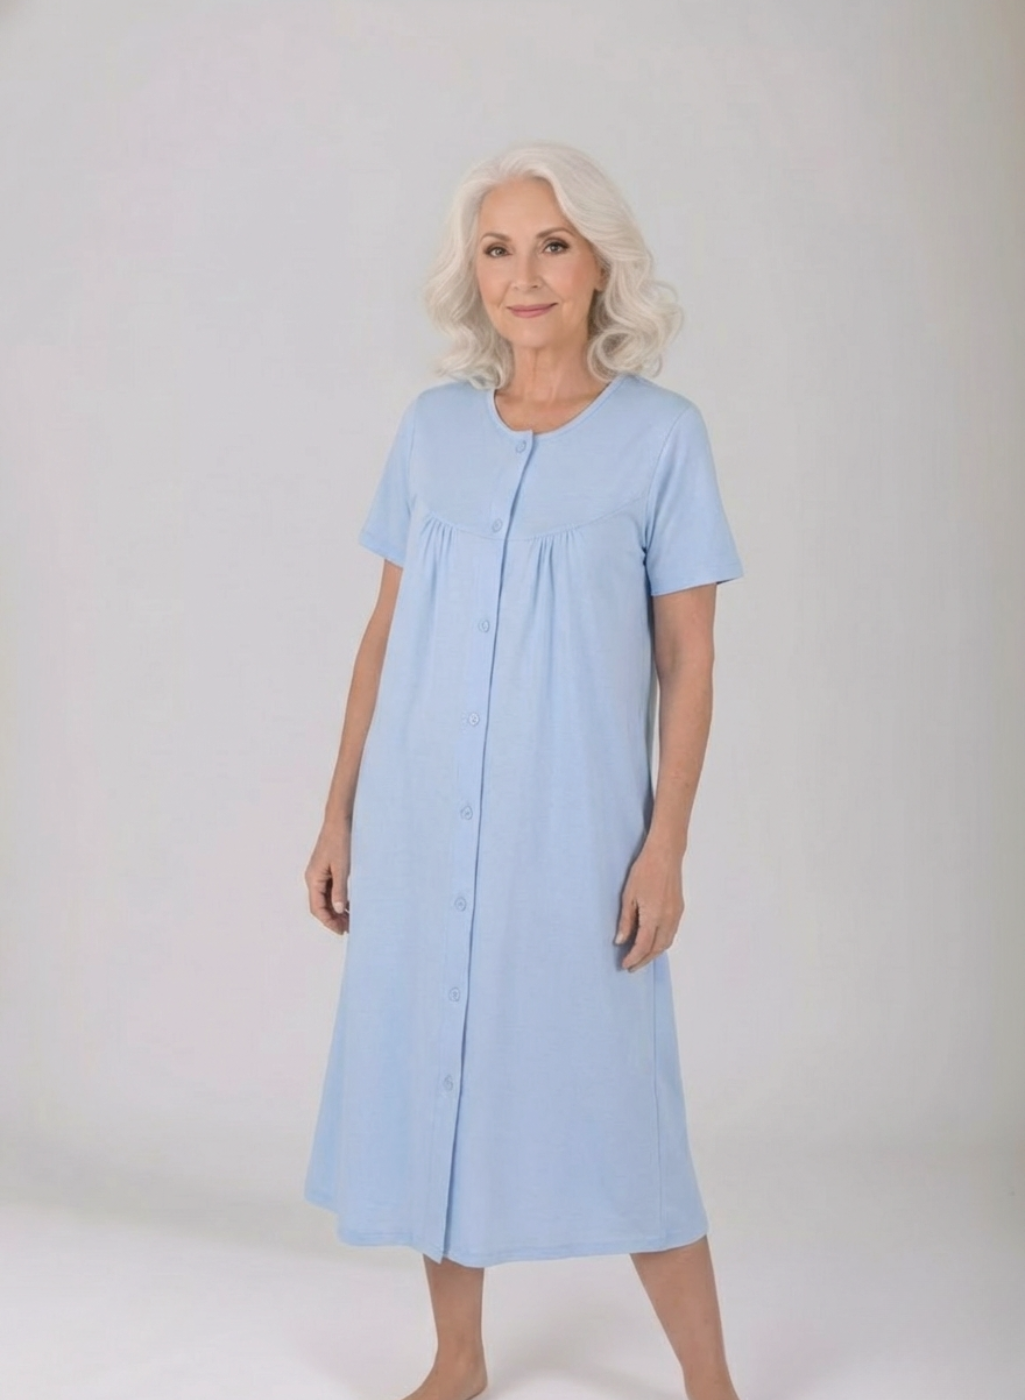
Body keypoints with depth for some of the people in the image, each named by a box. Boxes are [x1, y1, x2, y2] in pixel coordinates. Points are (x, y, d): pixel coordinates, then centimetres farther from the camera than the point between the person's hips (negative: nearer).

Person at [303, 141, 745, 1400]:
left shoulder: (661, 433, -3)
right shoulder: (433, 426, 6)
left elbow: (687, 657, -3)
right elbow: (386, 631, 9)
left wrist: (665, 846, -9)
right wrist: (340, 812, 6)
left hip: (572, 819, -3)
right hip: (425, 816, 4)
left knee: (609, 1097, 1)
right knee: (433, 1079, 10)